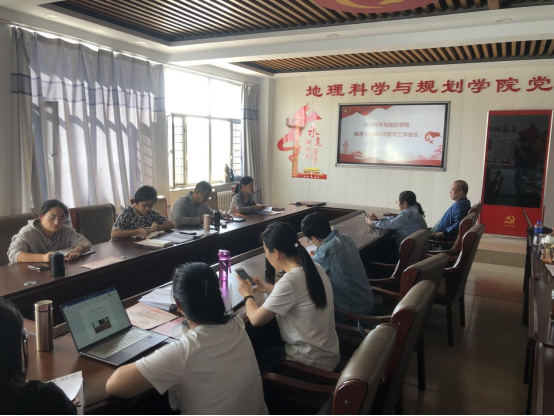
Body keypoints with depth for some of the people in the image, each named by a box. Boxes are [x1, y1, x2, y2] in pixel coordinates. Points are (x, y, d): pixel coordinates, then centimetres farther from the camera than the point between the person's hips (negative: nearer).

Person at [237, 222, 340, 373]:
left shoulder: (290, 281, -28)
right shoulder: (315, 269, -4)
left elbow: (256, 319, -18)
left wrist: (247, 294, 0)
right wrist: (268, 289, 12)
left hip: (312, 362, -7)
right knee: (264, 352, 25)